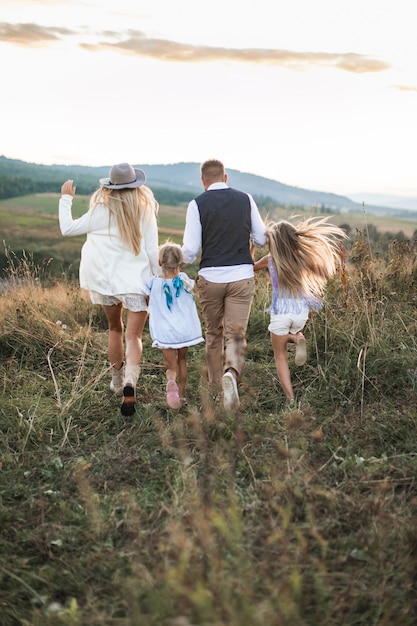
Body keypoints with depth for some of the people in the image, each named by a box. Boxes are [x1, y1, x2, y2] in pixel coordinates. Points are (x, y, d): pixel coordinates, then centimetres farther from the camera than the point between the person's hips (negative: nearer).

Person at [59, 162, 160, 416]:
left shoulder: (101, 211, -9)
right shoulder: (146, 211, -5)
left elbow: (68, 228, 0)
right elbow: (152, 252, -4)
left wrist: (66, 198, 12)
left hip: (105, 279, 1)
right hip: (136, 281, -1)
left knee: (115, 328, 21)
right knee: (134, 337, 0)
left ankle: (118, 381, 31)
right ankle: (130, 382, -23)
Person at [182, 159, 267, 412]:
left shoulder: (197, 204, -4)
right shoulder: (246, 199, 3)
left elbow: (190, 251, -7)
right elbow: (262, 239, 8)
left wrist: (184, 258, 16)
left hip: (210, 277, 0)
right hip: (242, 276, 0)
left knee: (214, 333, 18)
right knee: (236, 335, 1)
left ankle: (216, 383, 30)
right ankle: (231, 373, -27)